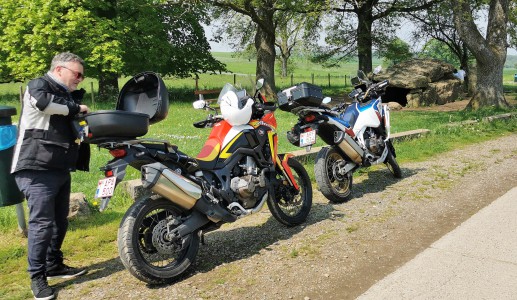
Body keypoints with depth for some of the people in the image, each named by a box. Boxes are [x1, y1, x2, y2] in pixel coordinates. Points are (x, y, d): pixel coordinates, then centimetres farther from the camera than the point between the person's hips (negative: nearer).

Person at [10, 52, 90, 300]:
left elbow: (73, 129, 30)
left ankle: (54, 266, 29)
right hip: (37, 169, -9)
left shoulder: (67, 95, 23)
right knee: (42, 222, -8)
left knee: (60, 220, 15)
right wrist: (75, 108, -13)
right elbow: (43, 102, -28)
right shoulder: (38, 85, -4)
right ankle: (37, 277, 3)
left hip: (60, 168, 9)